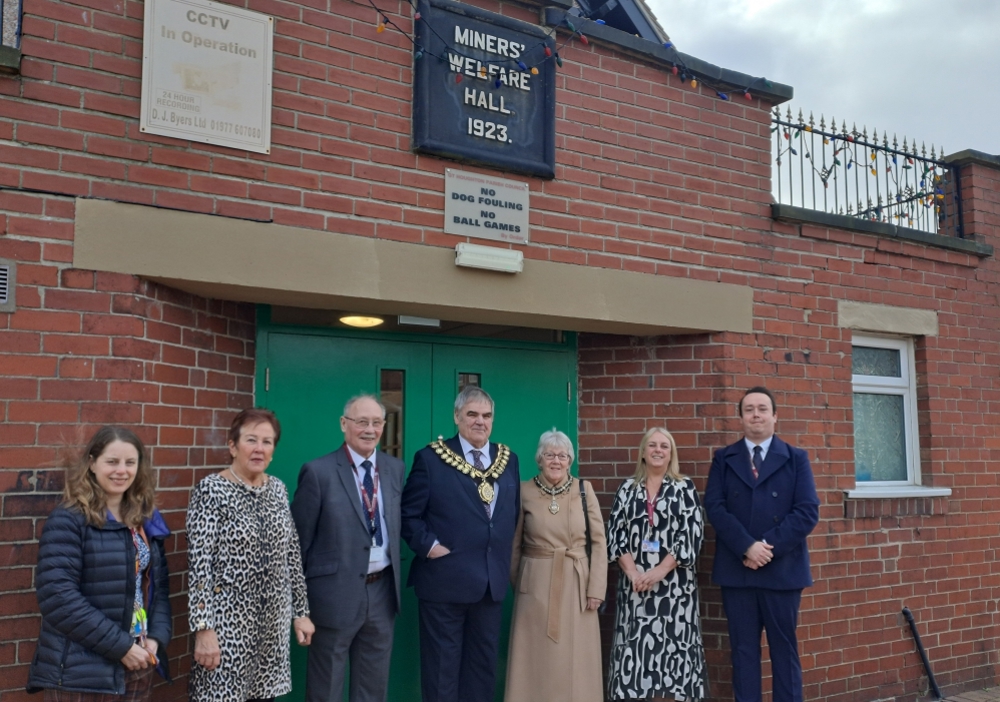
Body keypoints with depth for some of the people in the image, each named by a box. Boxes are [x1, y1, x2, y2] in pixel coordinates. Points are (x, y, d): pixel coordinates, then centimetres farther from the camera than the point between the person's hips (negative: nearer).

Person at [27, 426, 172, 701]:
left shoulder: (146, 521, 8)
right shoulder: (67, 520, -11)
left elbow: (159, 585, 10)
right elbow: (57, 596, -20)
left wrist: (157, 637, -6)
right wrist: (120, 646, -19)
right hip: (80, 673, -6)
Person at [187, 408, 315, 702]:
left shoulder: (278, 489, 6)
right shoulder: (211, 490, -11)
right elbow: (198, 564, -14)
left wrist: (301, 611, 11)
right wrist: (203, 628, -18)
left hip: (273, 622, 6)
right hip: (228, 621, -5)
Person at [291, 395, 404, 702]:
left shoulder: (395, 468, 3)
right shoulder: (318, 472, -13)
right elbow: (300, 539, -8)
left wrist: (393, 577, 10)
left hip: (382, 590, 5)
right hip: (336, 593, -5)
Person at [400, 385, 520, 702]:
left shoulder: (508, 459, 8)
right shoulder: (431, 458, -6)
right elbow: (409, 514, -4)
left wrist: (502, 554, 8)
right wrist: (428, 546, -15)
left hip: (492, 580, 5)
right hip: (445, 579, -5)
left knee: (484, 662, 15)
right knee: (442, 664, 6)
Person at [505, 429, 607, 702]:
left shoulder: (584, 489, 1)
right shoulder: (524, 491, 0)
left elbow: (598, 542, 1)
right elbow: (514, 543, 7)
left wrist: (596, 588, -5)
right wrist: (516, 582, 7)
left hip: (576, 584, 1)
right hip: (536, 585, 0)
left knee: (576, 659, 5)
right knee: (536, 658, 4)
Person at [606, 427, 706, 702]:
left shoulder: (685, 488, 3)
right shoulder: (628, 488, 9)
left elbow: (693, 533, -6)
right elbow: (614, 532, 3)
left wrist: (660, 570, -13)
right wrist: (632, 571, -10)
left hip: (674, 583, -2)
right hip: (635, 582, 2)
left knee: (671, 646, -1)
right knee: (636, 648, 2)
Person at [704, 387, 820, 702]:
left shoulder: (796, 458, 6)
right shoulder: (723, 459, 8)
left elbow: (808, 512, -4)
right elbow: (714, 507, -3)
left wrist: (769, 546, -14)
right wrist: (747, 546, -16)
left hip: (782, 570, 0)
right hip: (736, 570, 1)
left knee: (784, 650, 8)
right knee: (743, 651, 7)